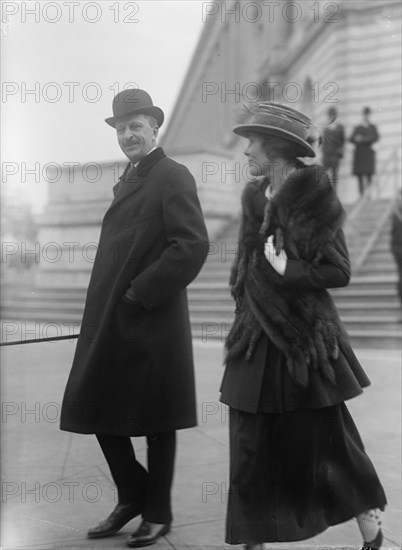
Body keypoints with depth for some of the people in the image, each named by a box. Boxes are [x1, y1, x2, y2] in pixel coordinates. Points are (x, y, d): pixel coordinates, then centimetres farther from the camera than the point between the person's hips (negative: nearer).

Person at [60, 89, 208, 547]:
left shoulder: (173, 177, -9)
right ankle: (132, 496, 30)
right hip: (109, 321, 8)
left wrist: (140, 293, -18)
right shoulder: (127, 181, 17)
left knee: (155, 422, 5)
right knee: (97, 409, 11)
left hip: (152, 322, -8)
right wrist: (106, 303, 8)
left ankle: (157, 513, 21)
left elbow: (192, 246, -19)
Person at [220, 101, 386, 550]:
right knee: (252, 450, 7)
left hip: (306, 341, -6)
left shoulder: (313, 196, -10)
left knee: (327, 442, 5)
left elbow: (338, 271, -12)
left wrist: (285, 271, -16)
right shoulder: (254, 196, 8)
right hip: (257, 342, 6)